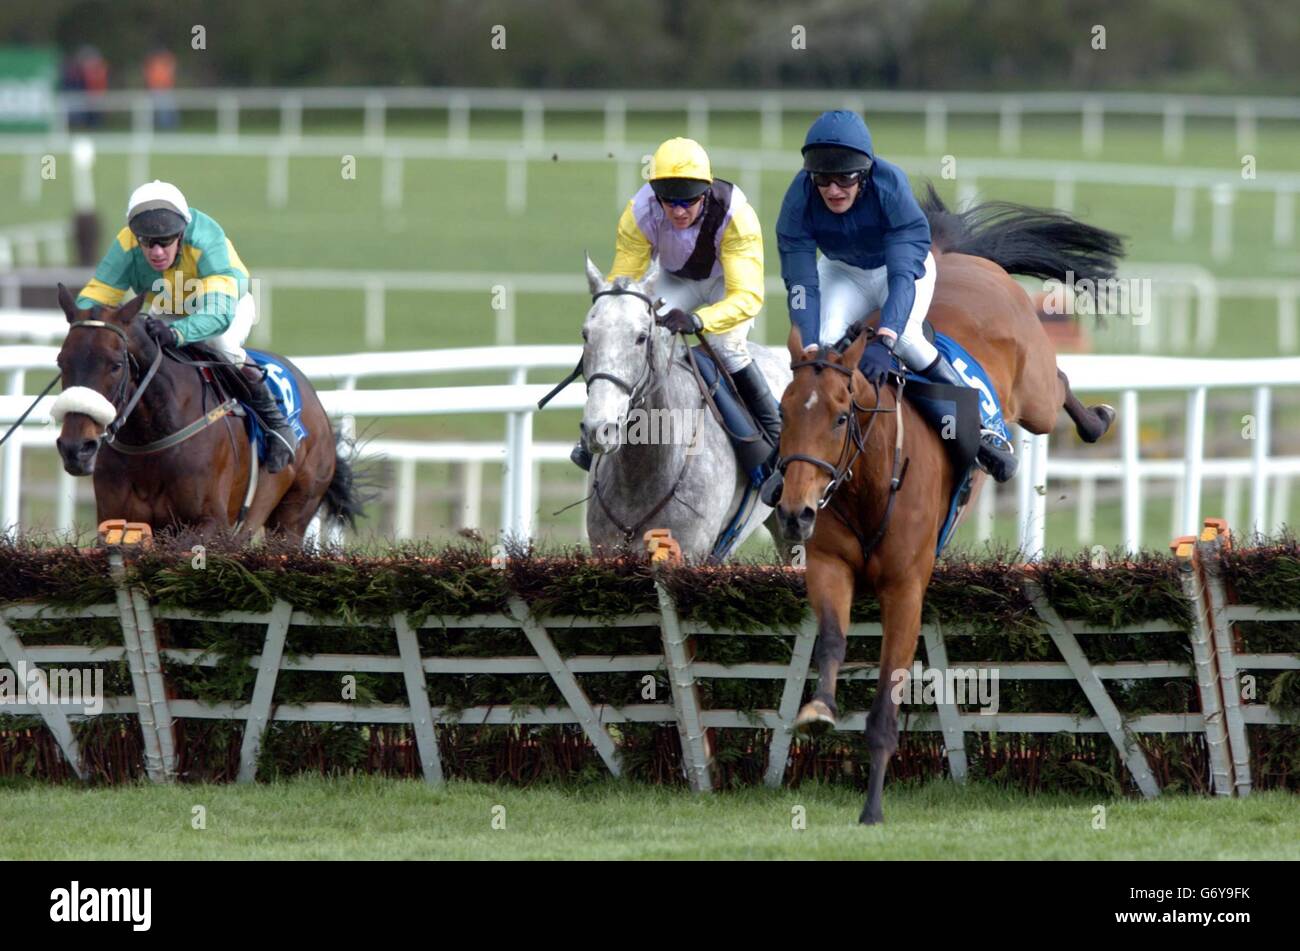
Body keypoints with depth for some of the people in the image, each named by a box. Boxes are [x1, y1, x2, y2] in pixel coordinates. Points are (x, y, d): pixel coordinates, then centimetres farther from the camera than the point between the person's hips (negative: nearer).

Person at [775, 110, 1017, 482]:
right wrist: (811, 350, -46)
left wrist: (883, 341, -56)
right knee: (827, 338, -24)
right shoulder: (800, 199, -31)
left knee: (905, 337, -27)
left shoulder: (891, 187, -38)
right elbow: (801, 283, -32)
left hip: (904, 261, -2)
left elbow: (903, 274, -43)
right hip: (842, 271, 2)